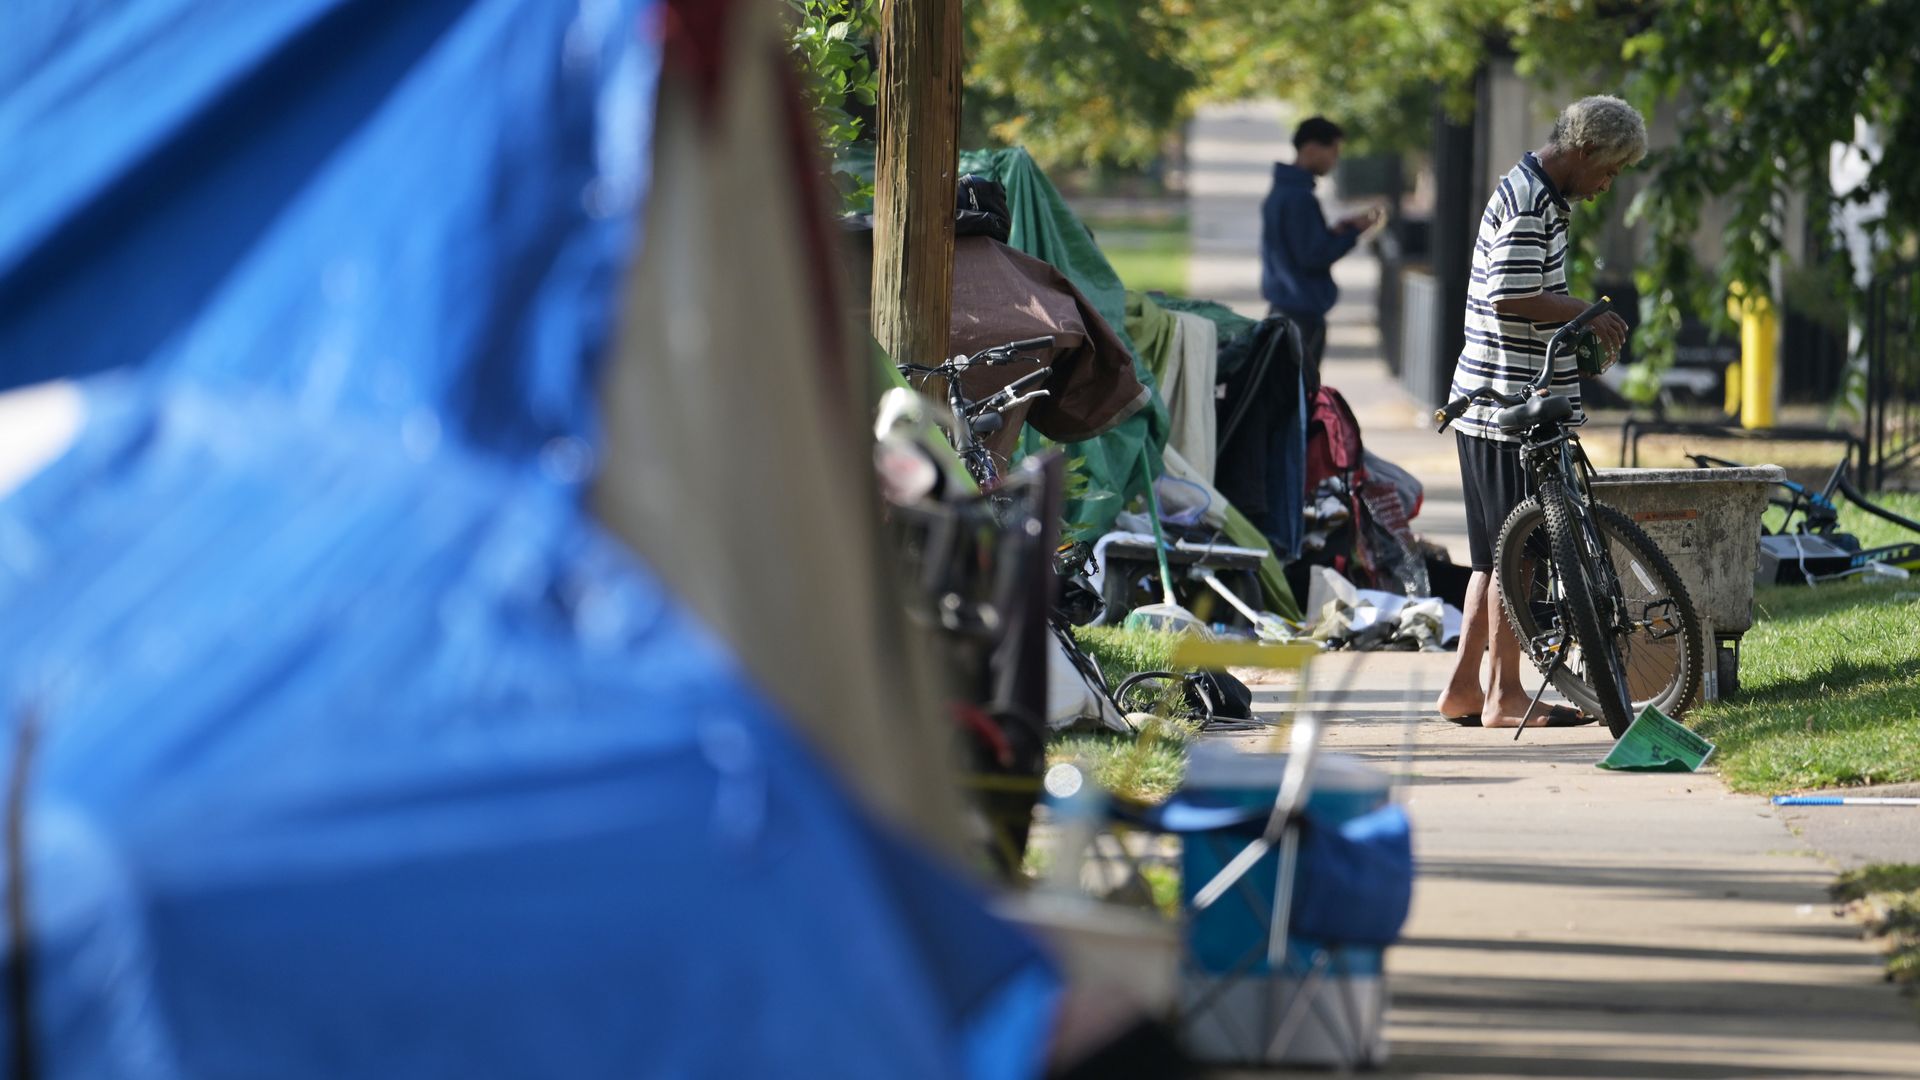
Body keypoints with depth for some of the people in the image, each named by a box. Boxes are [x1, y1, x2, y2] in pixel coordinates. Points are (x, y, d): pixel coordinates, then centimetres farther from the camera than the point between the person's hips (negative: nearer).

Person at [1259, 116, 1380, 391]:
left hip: (1281, 307, 10)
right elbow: (1313, 255, -19)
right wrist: (1353, 232, -9)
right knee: (1304, 390, -10)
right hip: (1303, 313, -10)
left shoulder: (1279, 193, 14)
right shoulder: (1300, 198, -17)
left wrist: (1336, 231, 10)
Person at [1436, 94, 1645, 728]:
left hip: (1496, 407, 10)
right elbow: (1509, 297, -23)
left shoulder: (1542, 194, 18)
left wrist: (1583, 332, 14)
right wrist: (1586, 315, -12)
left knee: (1497, 554, 13)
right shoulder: (1529, 201, -16)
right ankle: (1505, 696, 1)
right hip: (1511, 408, -10)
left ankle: (1464, 687, 16)